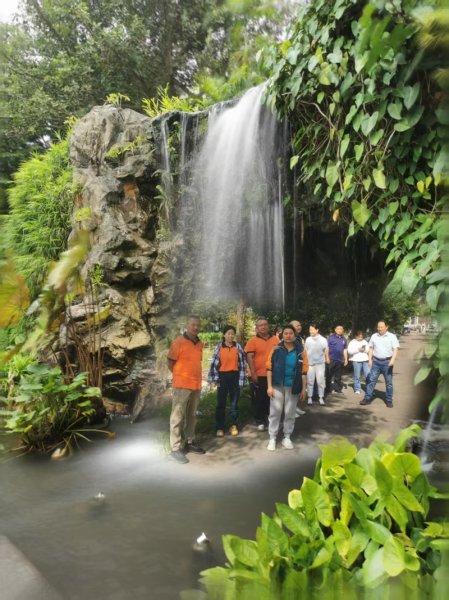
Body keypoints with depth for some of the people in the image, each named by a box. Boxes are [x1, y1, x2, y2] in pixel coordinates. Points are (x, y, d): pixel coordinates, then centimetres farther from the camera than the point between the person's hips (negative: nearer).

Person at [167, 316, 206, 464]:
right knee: (177, 417, -1)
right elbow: (170, 363, -6)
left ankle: (190, 442, 29)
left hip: (196, 385, 7)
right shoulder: (178, 342, -11)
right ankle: (175, 448, 4)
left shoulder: (200, 344, 8)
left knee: (192, 415, 16)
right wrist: (181, 377, 3)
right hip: (182, 385, -6)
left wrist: (194, 377, 14)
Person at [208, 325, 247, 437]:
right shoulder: (218, 347, -2)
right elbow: (214, 363, 0)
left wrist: (241, 380, -3)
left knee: (234, 402, 8)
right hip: (223, 376, -1)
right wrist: (215, 378, -3)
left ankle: (234, 426, 20)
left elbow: (243, 363, 1)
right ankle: (220, 428, 12)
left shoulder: (238, 347, 1)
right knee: (221, 403, 3)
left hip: (235, 376, 1)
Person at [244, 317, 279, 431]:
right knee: (259, 399, 4)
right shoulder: (253, 340, -7)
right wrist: (253, 373, -18)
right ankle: (260, 421, 16)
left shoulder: (275, 339, 6)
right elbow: (249, 357, -12)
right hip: (259, 375, -4)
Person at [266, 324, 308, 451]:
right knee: (275, 412, 4)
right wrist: (269, 386, -6)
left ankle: (287, 438, 24)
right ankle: (272, 438, 14)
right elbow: (269, 368, -3)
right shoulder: (276, 349, -5)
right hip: (277, 386, -1)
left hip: (293, 387, 1)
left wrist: (303, 388, 1)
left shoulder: (300, 351, -2)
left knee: (290, 413, 10)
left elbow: (303, 371, 2)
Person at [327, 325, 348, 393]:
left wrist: (346, 359, 15)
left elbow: (345, 349, 17)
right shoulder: (331, 337, -4)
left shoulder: (344, 339, 10)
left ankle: (338, 388, 21)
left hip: (340, 360, 4)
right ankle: (329, 388, 8)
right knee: (330, 375, 0)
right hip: (331, 359, -4)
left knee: (338, 376, 12)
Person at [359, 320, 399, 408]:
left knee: (389, 382, 5)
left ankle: (389, 400, 16)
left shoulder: (392, 336, -2)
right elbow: (371, 348, 13)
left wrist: (393, 360, -20)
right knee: (372, 380, 2)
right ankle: (367, 398, 6)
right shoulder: (374, 336, 7)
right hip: (376, 361, 2)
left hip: (387, 362, -2)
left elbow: (395, 349, -7)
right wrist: (370, 359, 4)